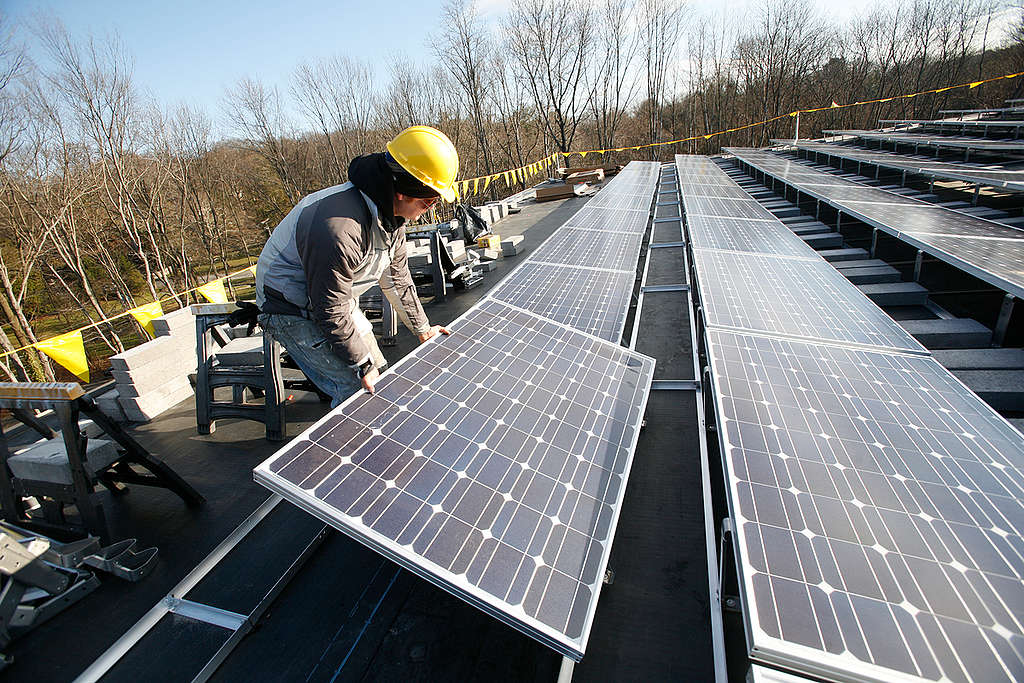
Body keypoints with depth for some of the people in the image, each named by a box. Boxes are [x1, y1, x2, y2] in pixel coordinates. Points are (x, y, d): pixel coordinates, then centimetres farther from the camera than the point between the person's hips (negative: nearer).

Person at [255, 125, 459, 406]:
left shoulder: (391, 213, -7)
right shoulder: (339, 229, -37)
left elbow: (396, 276, 5)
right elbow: (332, 313, -30)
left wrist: (422, 328, 12)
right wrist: (362, 366, -20)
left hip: (337, 299, 9)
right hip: (294, 310, -9)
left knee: (378, 371, 12)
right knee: (358, 388, -12)